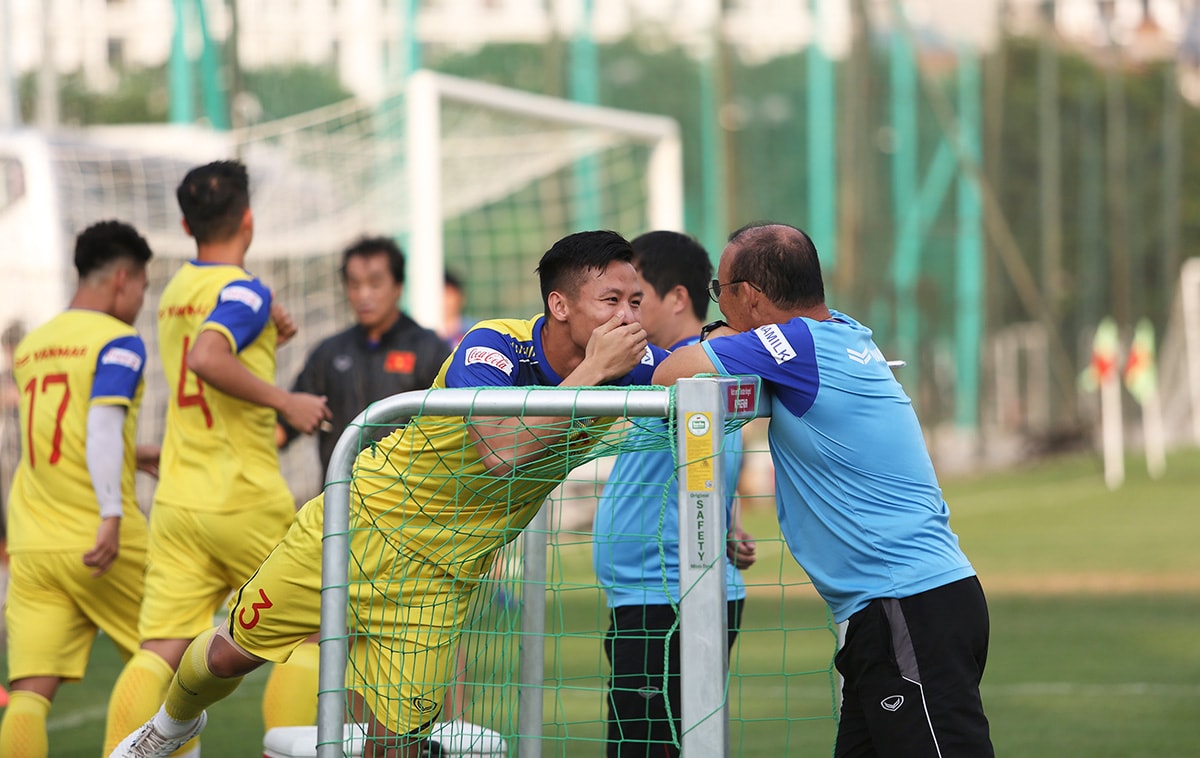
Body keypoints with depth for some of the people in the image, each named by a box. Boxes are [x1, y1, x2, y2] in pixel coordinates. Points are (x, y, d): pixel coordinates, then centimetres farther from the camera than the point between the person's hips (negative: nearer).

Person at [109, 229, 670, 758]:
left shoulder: (626, 365, -11)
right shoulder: (492, 348, -26)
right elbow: (501, 451, -41)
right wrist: (592, 370, -42)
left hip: (438, 579, 3)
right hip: (364, 520, -3)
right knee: (233, 653, 9)